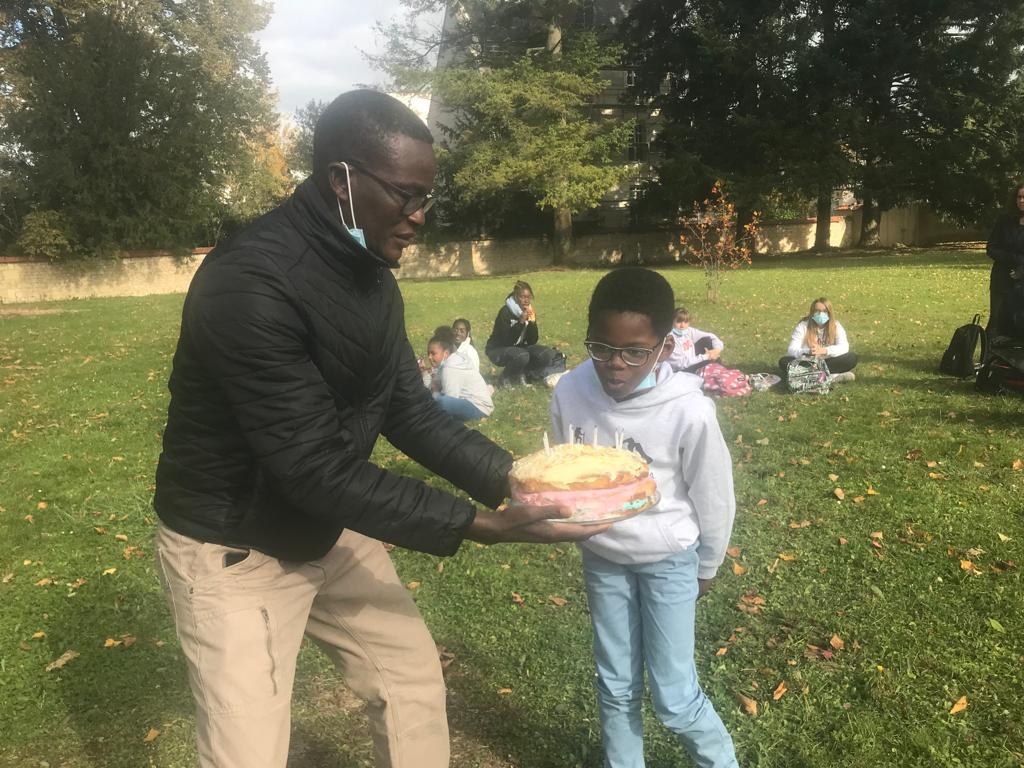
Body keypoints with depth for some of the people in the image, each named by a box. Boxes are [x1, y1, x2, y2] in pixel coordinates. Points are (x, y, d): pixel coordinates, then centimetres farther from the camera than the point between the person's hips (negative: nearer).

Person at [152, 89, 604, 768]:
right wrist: (475, 524, -29)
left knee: (414, 678, 17)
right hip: (234, 551, -7)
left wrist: (513, 477, -10)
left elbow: (409, 411, 1)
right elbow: (316, 468, -31)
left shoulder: (370, 273, -2)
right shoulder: (251, 284, -30)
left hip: (330, 530, 8)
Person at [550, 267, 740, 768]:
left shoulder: (688, 410, -27)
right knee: (615, 687, 17)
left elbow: (714, 498, -10)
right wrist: (586, 537, 9)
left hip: (668, 560, -3)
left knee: (674, 697, 6)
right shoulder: (570, 393, -19)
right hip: (601, 558, 3)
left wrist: (706, 568, 3)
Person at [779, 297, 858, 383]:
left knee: (852, 358, -22)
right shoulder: (802, 326, -7)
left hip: (827, 363, 0)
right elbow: (792, 350, -16)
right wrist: (808, 352, -37)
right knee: (784, 362, -28)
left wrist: (823, 350, -35)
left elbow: (844, 347, -18)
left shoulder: (836, 326, -4)